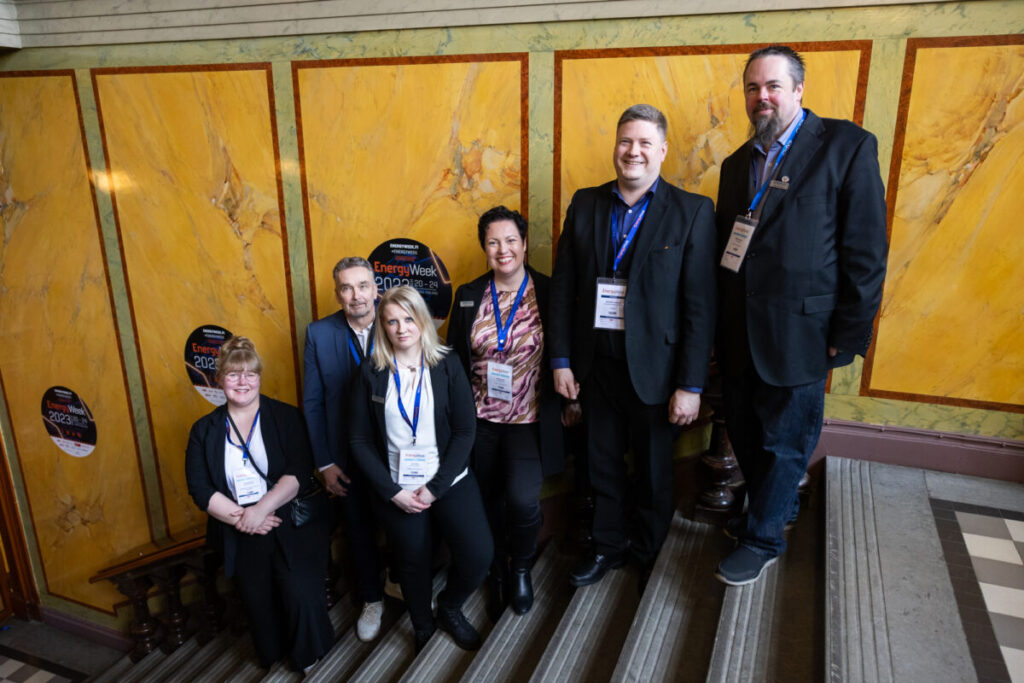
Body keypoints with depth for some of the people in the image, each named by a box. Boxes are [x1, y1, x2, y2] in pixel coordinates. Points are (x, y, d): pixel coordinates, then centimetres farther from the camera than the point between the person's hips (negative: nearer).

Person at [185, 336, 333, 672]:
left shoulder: (286, 417, 1)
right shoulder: (204, 430, 8)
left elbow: (299, 473, -8)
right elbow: (200, 488, 1)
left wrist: (260, 509, -18)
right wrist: (240, 517, -12)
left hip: (293, 527, -2)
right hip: (240, 536, 2)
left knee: (302, 597, -11)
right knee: (260, 608, 1)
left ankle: (312, 664, 15)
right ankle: (273, 662, 30)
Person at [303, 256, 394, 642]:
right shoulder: (319, 334, -8)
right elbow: (312, 403, -3)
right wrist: (324, 462, -5)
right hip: (348, 457, 2)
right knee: (359, 529, 18)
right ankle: (372, 600, 41)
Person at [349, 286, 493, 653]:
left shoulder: (447, 365, -3)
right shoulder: (372, 373, -2)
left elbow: (465, 430, -6)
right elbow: (361, 441, -1)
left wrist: (435, 487, -13)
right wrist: (392, 492, -10)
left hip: (449, 481, 0)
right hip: (397, 488, 1)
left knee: (479, 555, -13)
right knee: (413, 565, 11)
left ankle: (449, 607, 21)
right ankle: (423, 629, 43)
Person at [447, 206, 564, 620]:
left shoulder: (549, 293, -4)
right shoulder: (468, 297, 4)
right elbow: (454, 360, 8)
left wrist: (568, 403, -9)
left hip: (530, 420, -3)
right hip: (481, 421, 3)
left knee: (522, 499, -22)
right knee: (488, 506, 14)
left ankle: (521, 569, 13)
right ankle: (497, 579, 42)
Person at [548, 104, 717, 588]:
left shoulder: (692, 212, -8)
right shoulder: (585, 204, 2)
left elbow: (700, 307, -11)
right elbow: (563, 288, 4)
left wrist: (690, 385, -13)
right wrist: (561, 360, 1)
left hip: (652, 367, -3)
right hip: (594, 364, 3)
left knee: (653, 472, 16)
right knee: (602, 464, 19)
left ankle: (651, 554, 41)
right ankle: (608, 545, 42)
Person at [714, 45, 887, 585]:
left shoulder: (847, 146, -7)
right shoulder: (737, 164, 11)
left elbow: (866, 251, -10)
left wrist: (849, 333, -12)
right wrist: (719, 322, 9)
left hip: (798, 330, -6)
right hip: (738, 332, 6)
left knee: (784, 439, 8)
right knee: (743, 432, 17)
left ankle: (764, 537, 27)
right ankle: (777, 504, 42)